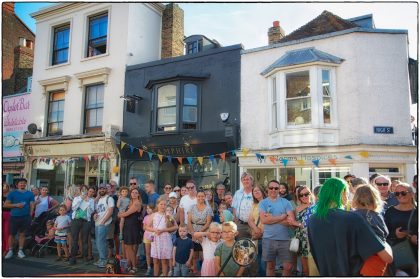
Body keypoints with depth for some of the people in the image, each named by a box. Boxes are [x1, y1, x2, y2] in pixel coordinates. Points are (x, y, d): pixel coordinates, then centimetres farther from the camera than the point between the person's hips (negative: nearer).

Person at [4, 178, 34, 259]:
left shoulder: (30, 194, 8)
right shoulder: (12, 193, 4)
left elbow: (32, 205, 7)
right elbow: (6, 204, 0)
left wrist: (30, 215, 0)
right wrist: (16, 205, -14)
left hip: (25, 217, 1)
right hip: (14, 216, -1)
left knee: (22, 234, 6)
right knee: (11, 234, 5)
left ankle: (20, 251, 16)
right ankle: (10, 251, 19)